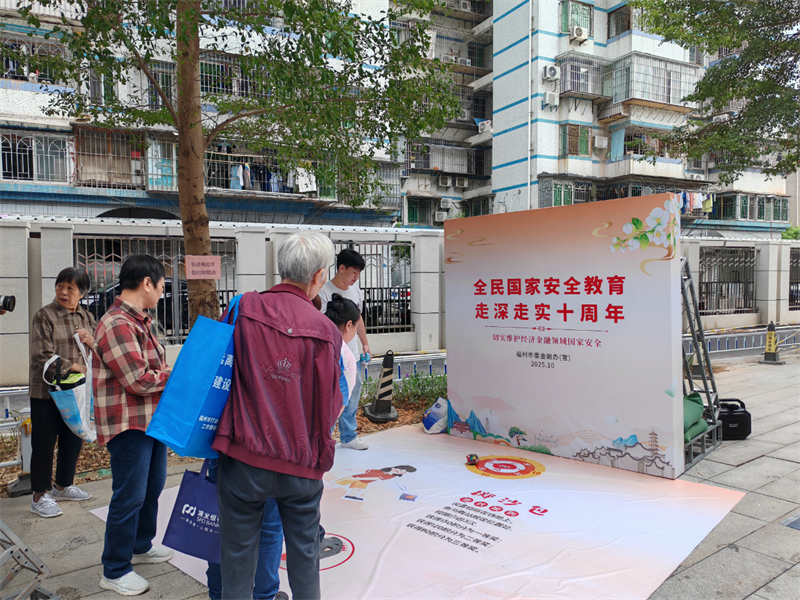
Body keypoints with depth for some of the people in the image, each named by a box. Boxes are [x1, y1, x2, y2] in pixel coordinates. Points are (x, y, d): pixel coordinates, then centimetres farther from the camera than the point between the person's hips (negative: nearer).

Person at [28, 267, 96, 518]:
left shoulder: (86, 317, 9)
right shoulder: (44, 315, -9)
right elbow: (41, 356, -14)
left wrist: (92, 341, -7)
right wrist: (73, 366, -16)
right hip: (47, 392, -6)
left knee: (73, 440, 15)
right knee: (44, 443, 3)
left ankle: (64, 486, 33)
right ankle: (40, 497, 16)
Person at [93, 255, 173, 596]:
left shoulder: (143, 321, 13)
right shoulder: (117, 324, -21)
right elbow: (139, 380, -23)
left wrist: (169, 373, 0)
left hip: (153, 419, 10)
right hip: (128, 425, -10)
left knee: (152, 487, 21)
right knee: (130, 497, 1)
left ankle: (141, 546, 41)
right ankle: (115, 571, 18)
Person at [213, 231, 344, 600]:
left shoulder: (243, 309, -7)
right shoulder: (325, 331, -8)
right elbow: (330, 407, 0)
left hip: (244, 458, 0)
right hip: (302, 465, 0)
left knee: (238, 554, 16)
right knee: (304, 552, 18)